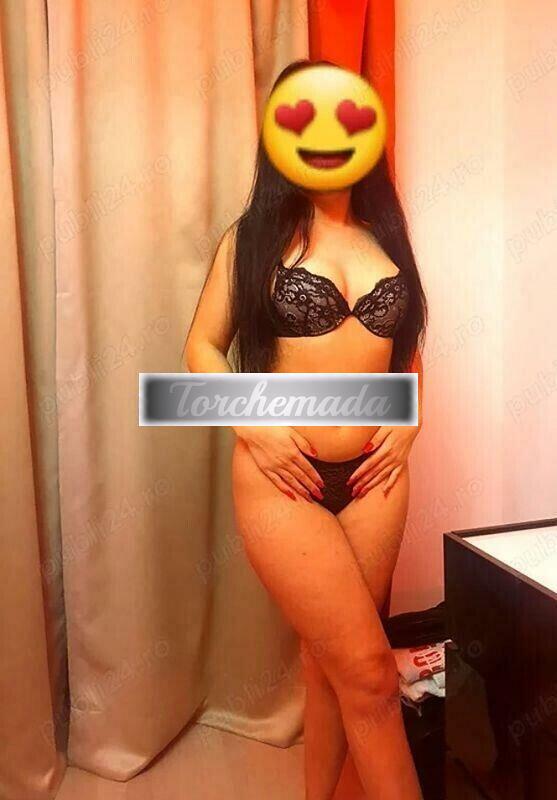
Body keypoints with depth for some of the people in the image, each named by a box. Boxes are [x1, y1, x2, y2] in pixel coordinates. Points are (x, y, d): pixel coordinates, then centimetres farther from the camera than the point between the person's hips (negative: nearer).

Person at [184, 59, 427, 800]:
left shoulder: (386, 237, 10)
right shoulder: (253, 235, 0)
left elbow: (409, 347, 18)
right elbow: (202, 346, 1)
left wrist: (410, 420, 2)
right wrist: (250, 424, -14)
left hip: (374, 474, 4)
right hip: (283, 479, -3)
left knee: (330, 658, 16)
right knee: (369, 670, -2)